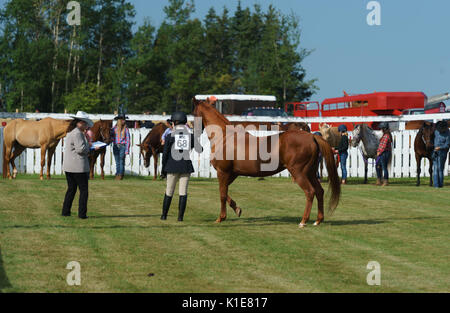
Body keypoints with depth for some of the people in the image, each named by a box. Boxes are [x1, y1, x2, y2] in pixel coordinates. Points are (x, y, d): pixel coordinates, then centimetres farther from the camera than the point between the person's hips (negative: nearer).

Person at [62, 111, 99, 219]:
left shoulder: (70, 132, 15)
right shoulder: (77, 133, -16)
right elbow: (81, 149, -22)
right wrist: (89, 146, -4)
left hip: (67, 166, 9)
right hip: (78, 167, -9)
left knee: (71, 189, 16)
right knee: (83, 190, 0)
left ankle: (65, 211, 16)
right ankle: (82, 213, -1)